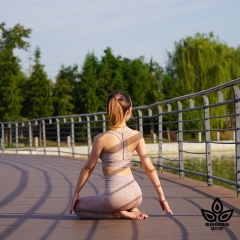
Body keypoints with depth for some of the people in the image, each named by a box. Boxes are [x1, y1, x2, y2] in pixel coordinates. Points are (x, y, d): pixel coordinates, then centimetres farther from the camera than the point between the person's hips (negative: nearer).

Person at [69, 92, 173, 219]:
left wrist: (76, 193, 12)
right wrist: (161, 195, 10)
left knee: (78, 207, 20)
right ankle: (131, 209, 10)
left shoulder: (102, 138, -12)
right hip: (135, 195, 6)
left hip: (116, 197, -6)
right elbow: (149, 168, 1)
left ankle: (120, 213, 1)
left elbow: (88, 168, -1)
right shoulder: (137, 136, -2)